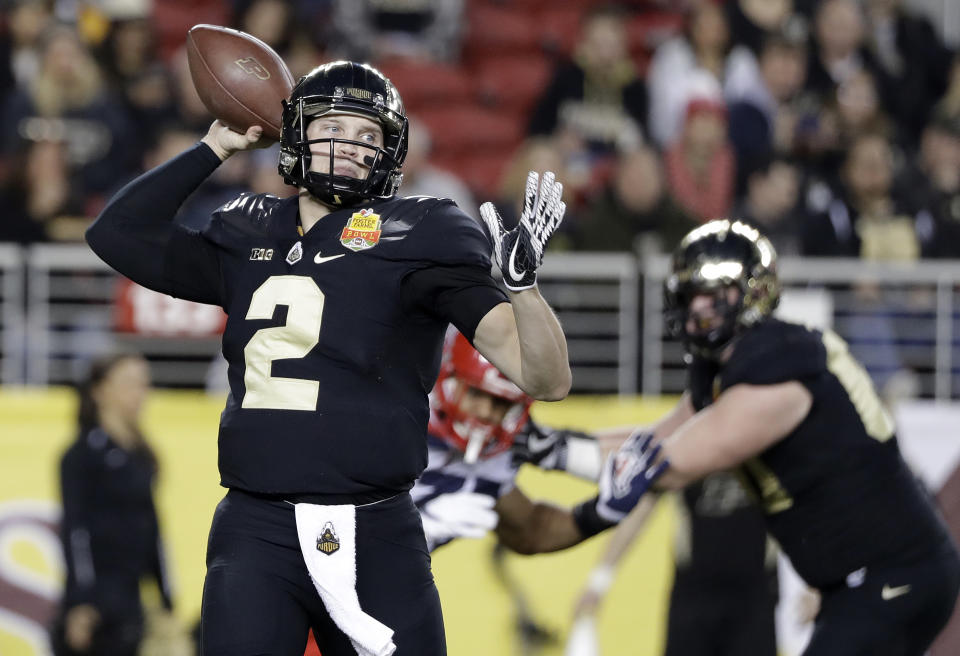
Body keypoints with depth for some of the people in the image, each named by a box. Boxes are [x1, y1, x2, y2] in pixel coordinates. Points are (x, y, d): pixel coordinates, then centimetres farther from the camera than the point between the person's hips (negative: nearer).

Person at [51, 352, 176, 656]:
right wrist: (80, 604, -20)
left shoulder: (141, 457, 15)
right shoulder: (84, 454, -8)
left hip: (129, 597, 7)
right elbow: (75, 529, -13)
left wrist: (166, 601, 16)